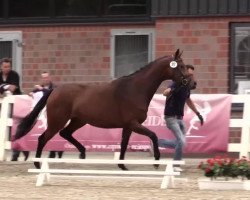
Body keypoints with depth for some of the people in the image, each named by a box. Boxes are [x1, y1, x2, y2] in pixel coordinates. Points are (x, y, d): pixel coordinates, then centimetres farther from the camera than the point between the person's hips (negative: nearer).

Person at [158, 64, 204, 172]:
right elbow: (165, 93, -39)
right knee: (181, 141, -17)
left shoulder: (187, 87, 8)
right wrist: (173, 90, -58)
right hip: (171, 118, -9)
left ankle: (157, 142, 26)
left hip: (179, 118, 9)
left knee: (180, 143, 10)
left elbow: (188, 100, 28)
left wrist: (198, 113, 29)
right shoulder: (177, 84, -17)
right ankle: (176, 165, 0)